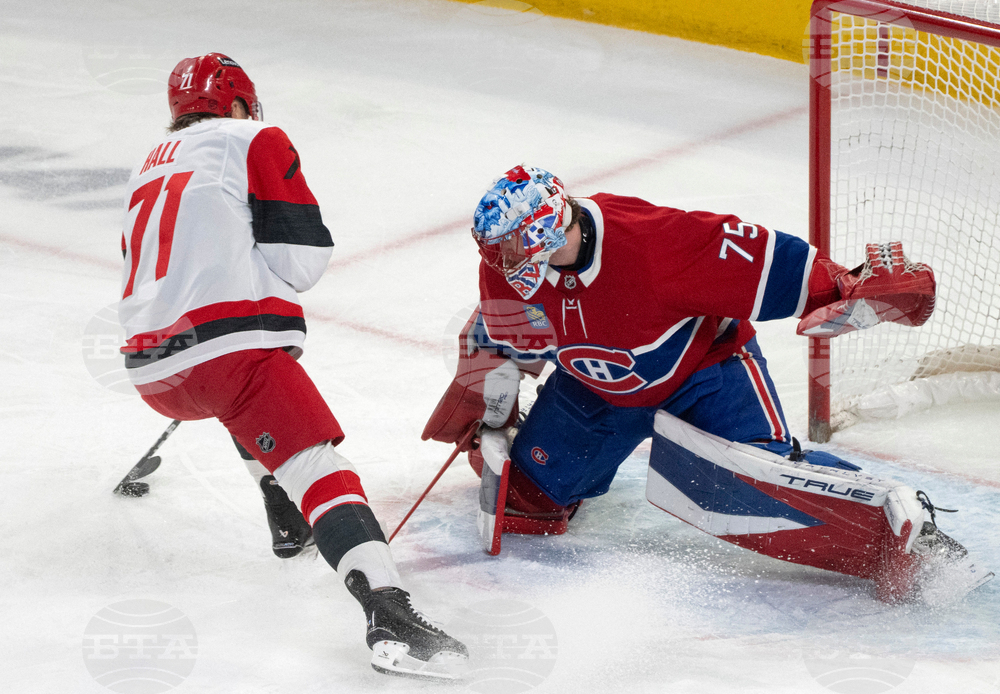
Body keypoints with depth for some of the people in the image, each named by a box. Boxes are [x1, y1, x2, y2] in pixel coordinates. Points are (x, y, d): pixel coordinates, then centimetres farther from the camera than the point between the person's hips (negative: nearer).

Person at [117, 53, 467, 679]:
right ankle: (390, 615, -36)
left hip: (150, 368, 7)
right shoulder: (255, 141, 8)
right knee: (316, 465, -17)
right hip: (231, 342, -7)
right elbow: (301, 258, 0)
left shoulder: (148, 170, 29)